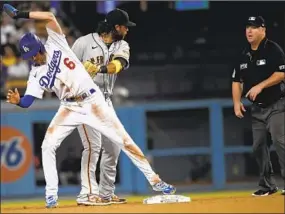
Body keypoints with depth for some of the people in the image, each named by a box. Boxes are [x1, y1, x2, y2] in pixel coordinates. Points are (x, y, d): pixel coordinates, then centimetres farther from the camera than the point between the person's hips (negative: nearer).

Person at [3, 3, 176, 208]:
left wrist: (20, 14, -18)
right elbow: (27, 101, -12)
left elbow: (50, 17, -15)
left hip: (94, 102, -3)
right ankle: (51, 194, -2)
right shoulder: (36, 75, -2)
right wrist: (17, 101, -34)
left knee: (125, 141, -2)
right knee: (48, 146, -11)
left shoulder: (55, 45, -6)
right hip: (70, 108, 3)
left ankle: (154, 179, 4)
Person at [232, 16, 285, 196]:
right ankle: (268, 185, 12)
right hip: (257, 108, 7)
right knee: (259, 146, 5)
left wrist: (260, 86, -22)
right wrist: (237, 102, 1)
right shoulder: (244, 56, 10)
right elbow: (237, 81, 15)